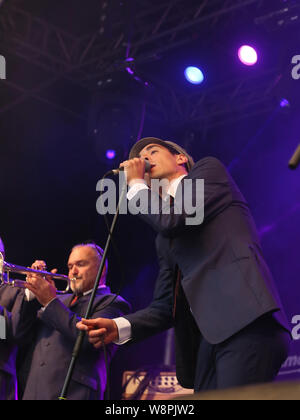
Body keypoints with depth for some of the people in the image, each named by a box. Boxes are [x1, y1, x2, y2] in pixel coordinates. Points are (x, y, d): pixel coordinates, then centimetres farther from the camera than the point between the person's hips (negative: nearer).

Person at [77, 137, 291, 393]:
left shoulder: (209, 170, 13)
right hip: (209, 336, 8)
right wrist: (119, 327, 5)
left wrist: (136, 183, 13)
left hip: (246, 322, -7)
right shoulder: (164, 238, 29)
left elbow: (173, 221, -5)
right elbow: (165, 305, 23)